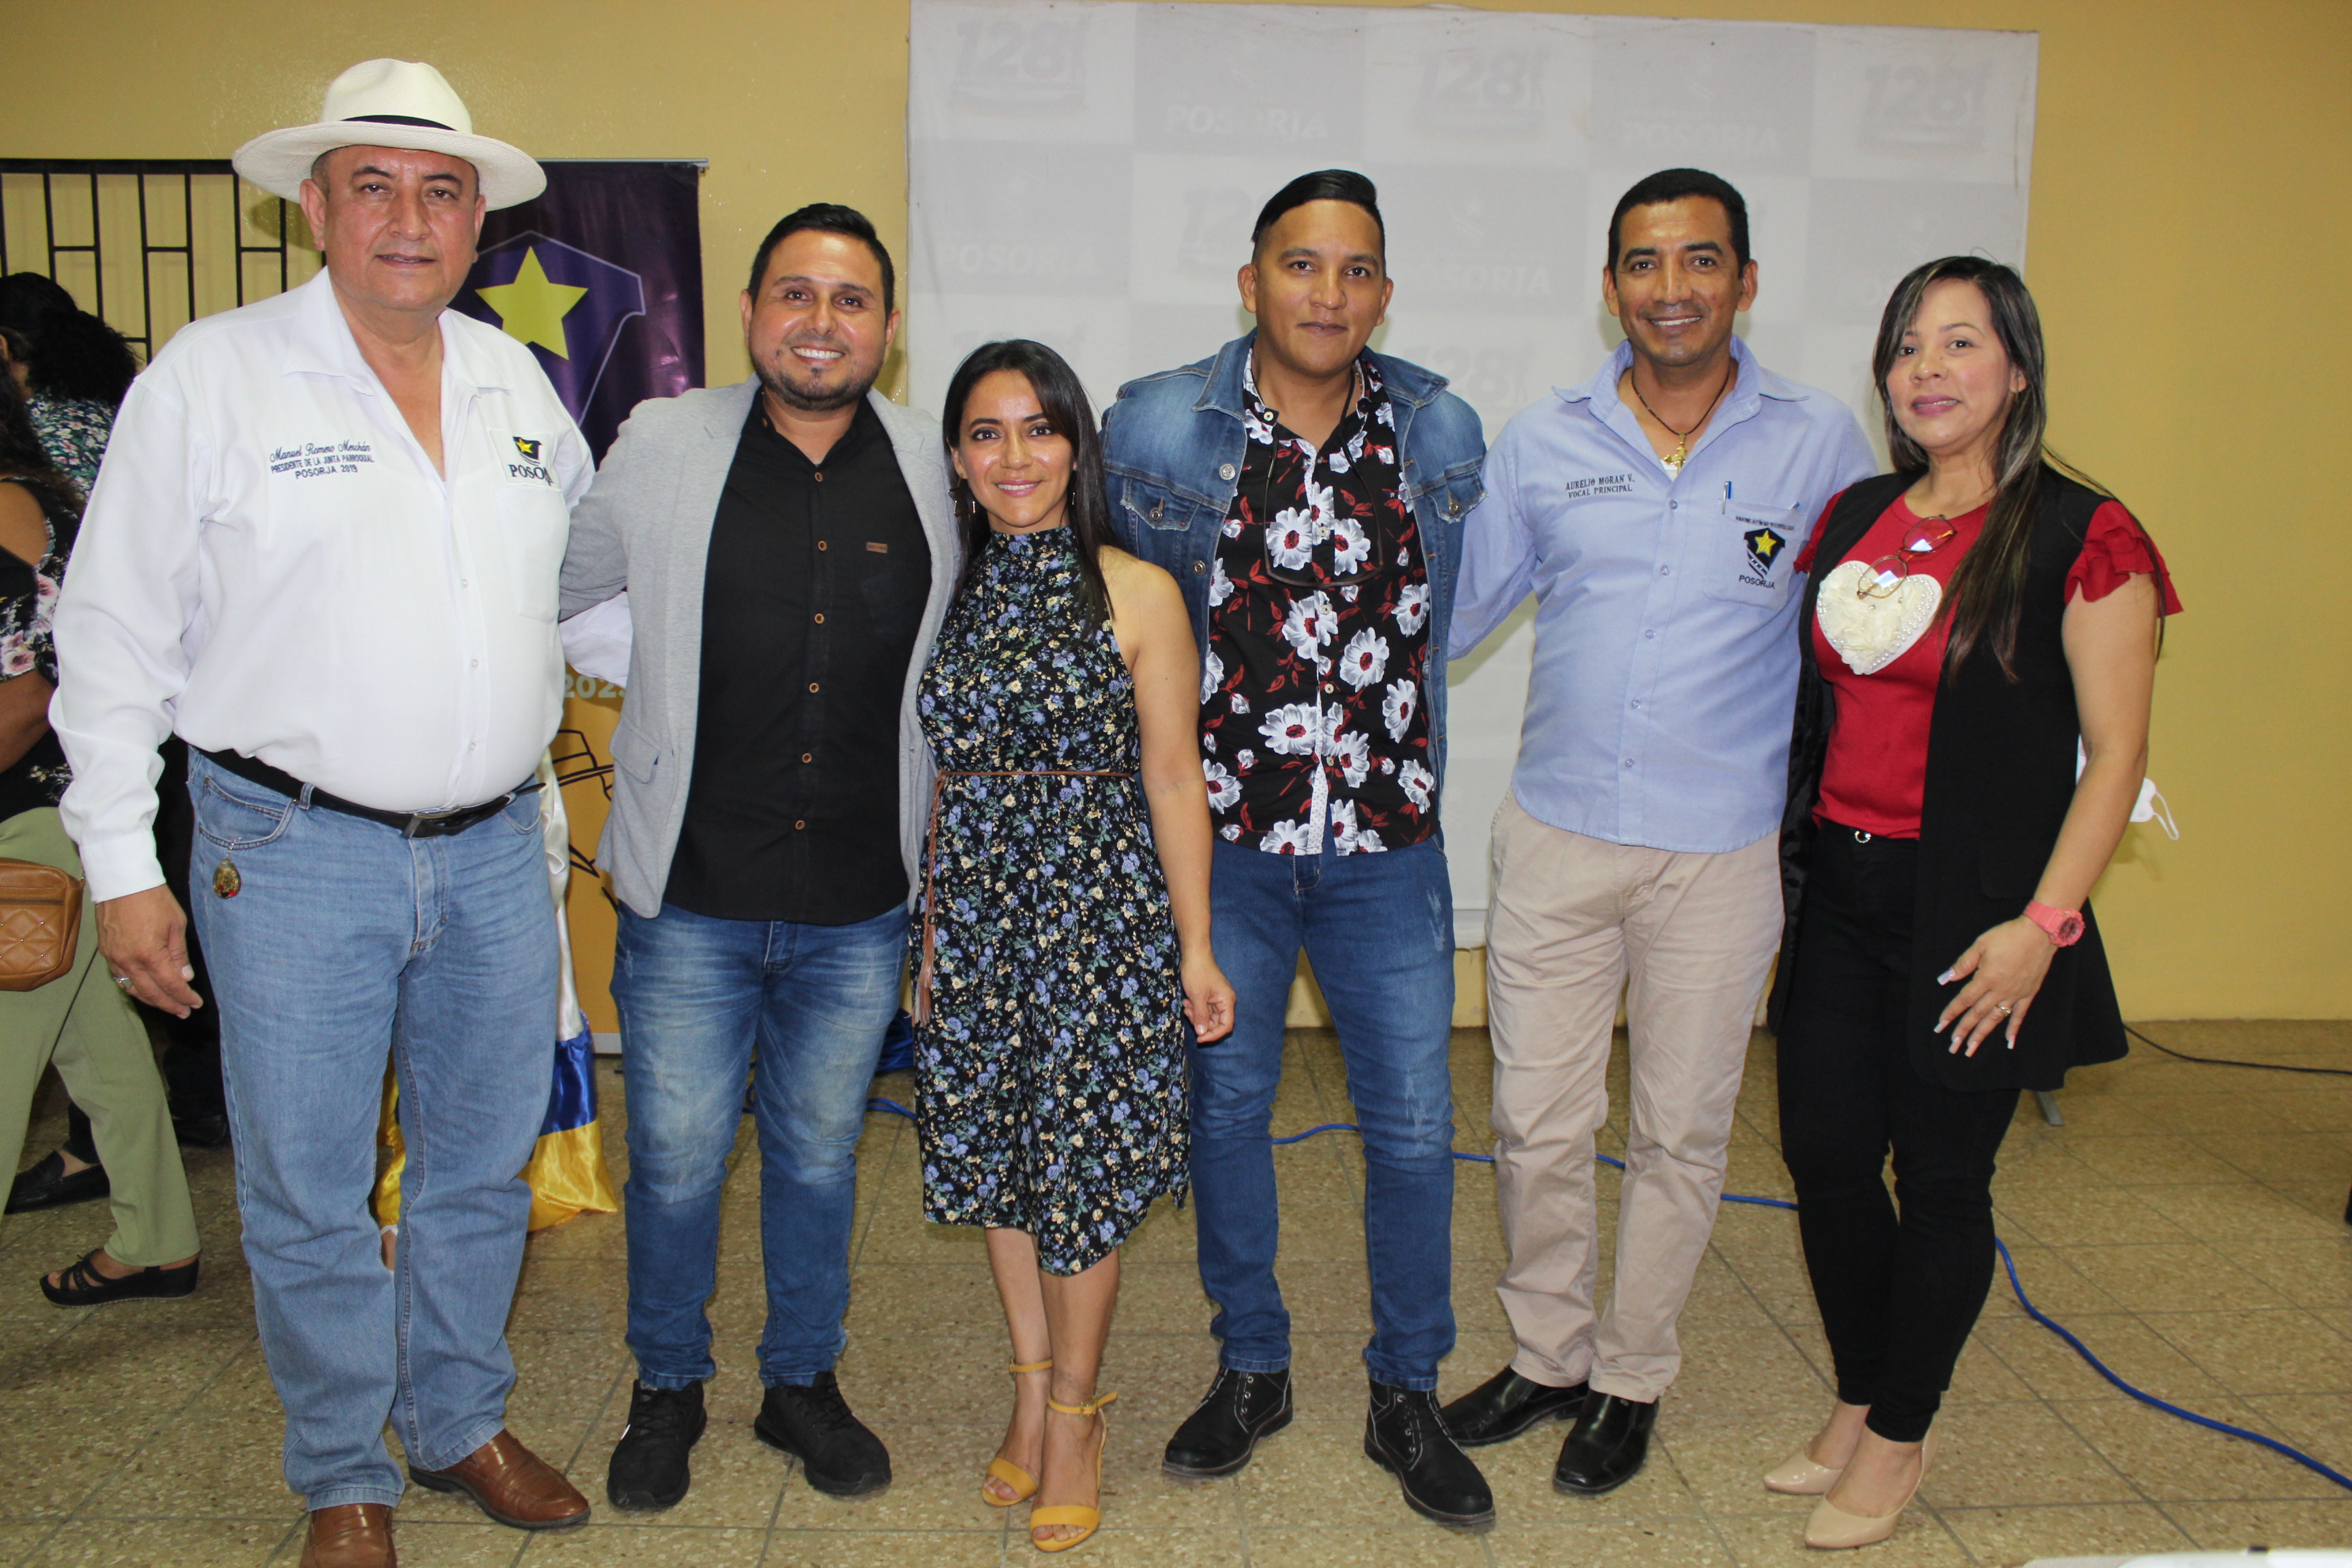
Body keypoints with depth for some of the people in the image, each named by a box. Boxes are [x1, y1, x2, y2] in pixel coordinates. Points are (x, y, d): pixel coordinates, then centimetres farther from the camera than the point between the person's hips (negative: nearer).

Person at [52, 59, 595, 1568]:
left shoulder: (517, 381, 9)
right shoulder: (211, 375, -5)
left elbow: (585, 575, 21)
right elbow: (117, 633, -4)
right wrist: (122, 865, -6)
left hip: (496, 851, 4)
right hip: (296, 856, -4)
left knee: (483, 1168, 16)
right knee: (310, 1191, 8)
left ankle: (464, 1420, 37)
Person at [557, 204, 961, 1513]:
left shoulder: (933, 470, 0)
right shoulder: (664, 448, -4)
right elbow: (554, 598, 12)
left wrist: (934, 844, 13)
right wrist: (664, 693, 9)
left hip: (859, 910, 1)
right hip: (691, 898, -1)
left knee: (819, 1158, 16)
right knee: (676, 1163, 10)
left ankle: (805, 1381, 37)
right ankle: (667, 1390, 34)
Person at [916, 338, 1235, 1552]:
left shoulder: (1136, 595, -5)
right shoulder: (944, 595, 5)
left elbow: (1173, 779, -3)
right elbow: (943, 781, 11)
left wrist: (1195, 947, -4)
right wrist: (929, 932, 12)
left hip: (1099, 911, -3)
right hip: (977, 917, 4)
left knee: (1083, 1165, 3)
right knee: (995, 1154, 12)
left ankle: (1072, 1408, 24)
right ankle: (1032, 1389, 32)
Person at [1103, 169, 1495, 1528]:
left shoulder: (1443, 434, 0)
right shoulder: (1159, 429, -5)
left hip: (1388, 844, 1)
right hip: (1221, 835, 0)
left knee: (1415, 1126, 5)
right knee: (1225, 1107, 12)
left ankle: (1408, 1395, 26)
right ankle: (1252, 1369, 33)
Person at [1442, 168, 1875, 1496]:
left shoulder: (1822, 443, -1)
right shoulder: (1543, 443, 2)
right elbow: (1451, 611, 12)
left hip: (1723, 852, -1)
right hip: (1557, 837, 2)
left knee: (1682, 1135, 11)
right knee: (1539, 1126, 9)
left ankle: (1634, 1380, 31)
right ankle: (1549, 1357, 32)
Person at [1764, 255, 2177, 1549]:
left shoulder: (2081, 539, -8)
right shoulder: (1852, 520, 10)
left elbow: (2114, 756, -10)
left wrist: (2042, 926, -16)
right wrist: (1784, 854, 9)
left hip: (1968, 912, -5)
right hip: (1839, 895, 6)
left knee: (1941, 1178, 7)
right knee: (1825, 1157, 10)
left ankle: (1899, 1437, 26)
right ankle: (1860, 1403, 32)